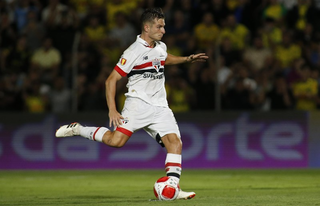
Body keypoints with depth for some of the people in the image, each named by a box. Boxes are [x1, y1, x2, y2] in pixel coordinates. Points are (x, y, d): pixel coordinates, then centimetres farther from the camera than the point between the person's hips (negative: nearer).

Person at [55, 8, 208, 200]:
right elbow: (111, 80, -10)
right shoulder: (134, 52, -10)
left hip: (160, 107, 7)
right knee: (116, 140, -23)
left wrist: (188, 59, 29)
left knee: (175, 143, -10)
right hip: (138, 103, -6)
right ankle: (77, 129, -3)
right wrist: (112, 110, -17)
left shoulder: (161, 47, 13)